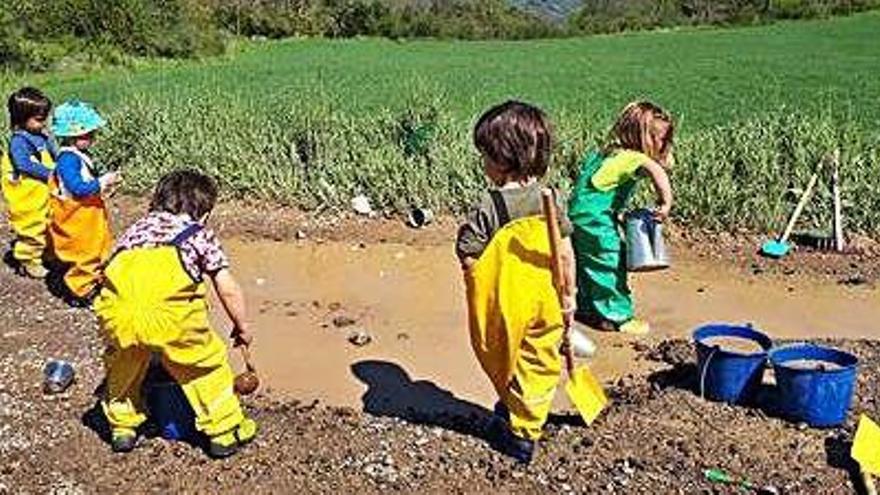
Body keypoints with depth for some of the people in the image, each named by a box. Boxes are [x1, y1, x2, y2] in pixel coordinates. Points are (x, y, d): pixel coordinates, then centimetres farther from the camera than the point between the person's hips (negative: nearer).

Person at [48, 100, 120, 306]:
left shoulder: (79, 156, 9)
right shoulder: (68, 160, -22)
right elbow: (78, 188, -28)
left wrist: (103, 184, 6)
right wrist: (102, 183, -24)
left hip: (89, 217, 10)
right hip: (76, 221, -10)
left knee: (95, 251, 19)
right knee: (83, 255, -2)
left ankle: (90, 283, 33)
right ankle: (79, 291, 10)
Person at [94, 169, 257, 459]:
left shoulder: (139, 227, 34)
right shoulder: (199, 233, 25)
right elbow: (229, 290, 21)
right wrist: (242, 327, 38)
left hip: (117, 309, 3)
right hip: (169, 309, -3)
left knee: (123, 361, 32)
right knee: (205, 362, 20)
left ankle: (122, 426, 42)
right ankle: (225, 432, 28)